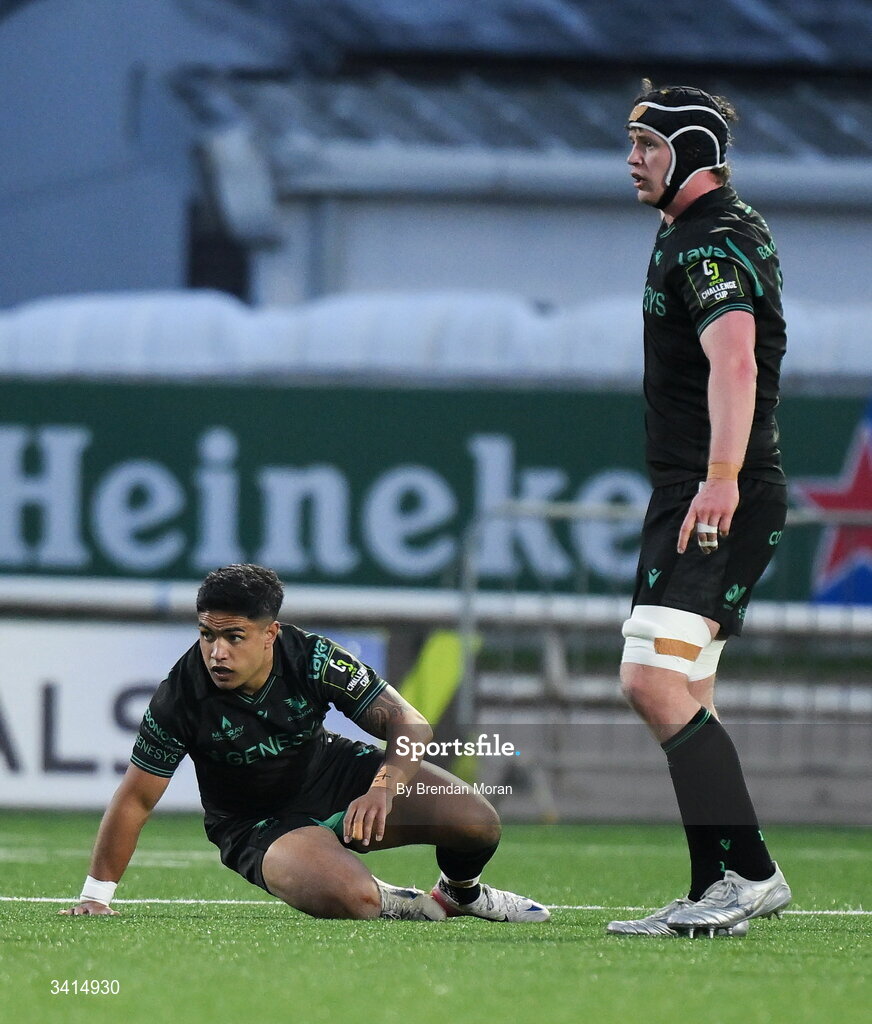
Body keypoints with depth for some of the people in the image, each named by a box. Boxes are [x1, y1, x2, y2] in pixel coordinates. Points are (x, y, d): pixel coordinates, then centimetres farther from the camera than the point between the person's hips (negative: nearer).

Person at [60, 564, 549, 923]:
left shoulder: (312, 657, -22)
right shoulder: (181, 698, -25)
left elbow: (409, 723, -18)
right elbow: (136, 800, -16)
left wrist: (383, 789, -38)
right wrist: (96, 896, -16)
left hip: (334, 771, 3)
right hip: (259, 823, -3)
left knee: (478, 822, -14)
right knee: (350, 900, -35)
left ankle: (461, 892, 24)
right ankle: (393, 904, 5)